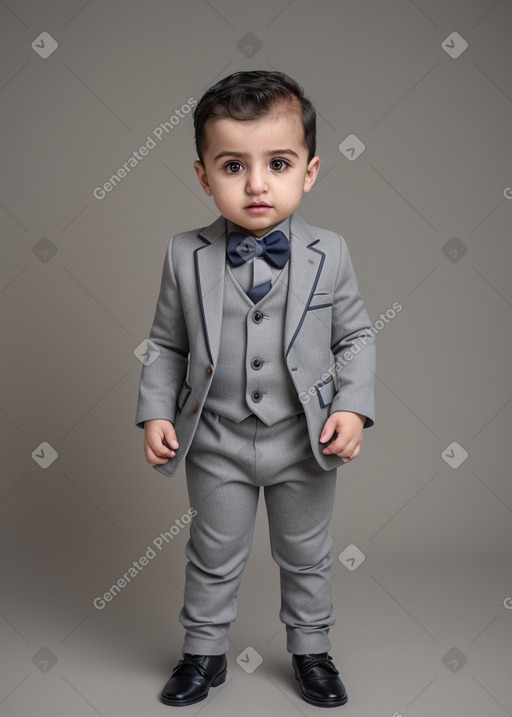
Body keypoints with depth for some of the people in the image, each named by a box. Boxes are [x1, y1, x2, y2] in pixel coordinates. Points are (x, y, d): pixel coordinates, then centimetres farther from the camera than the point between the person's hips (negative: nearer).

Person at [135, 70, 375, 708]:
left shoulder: (329, 254, -10)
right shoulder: (185, 256, -9)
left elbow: (355, 337, -2)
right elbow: (167, 345, 0)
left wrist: (352, 407, -14)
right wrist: (154, 412, -8)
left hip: (305, 443, 0)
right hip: (216, 444, 0)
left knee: (306, 557, 19)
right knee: (214, 556, 18)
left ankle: (310, 649, 43)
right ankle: (203, 652, 41)